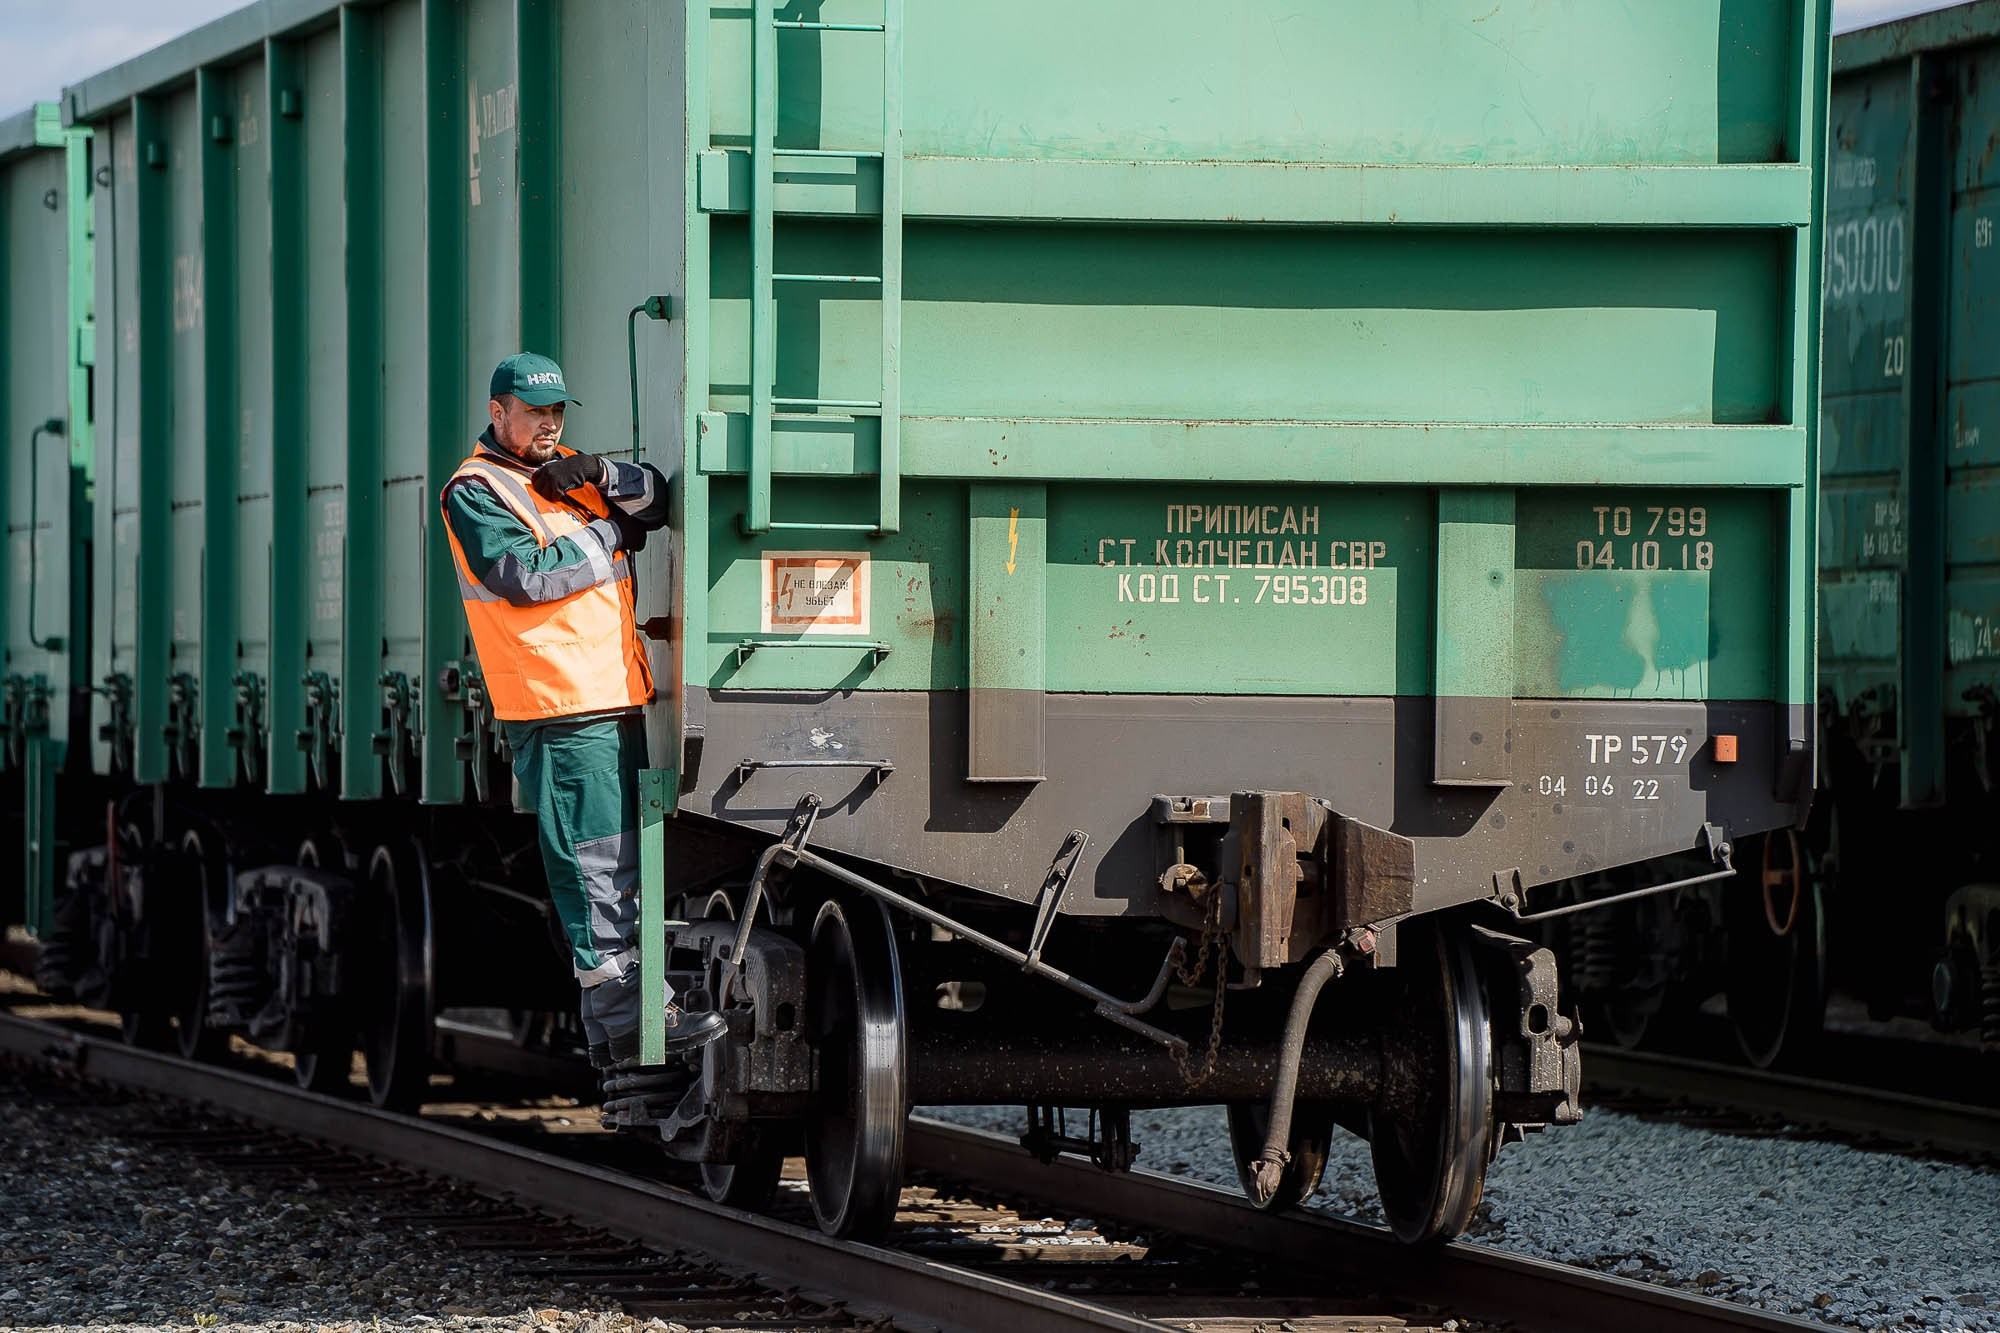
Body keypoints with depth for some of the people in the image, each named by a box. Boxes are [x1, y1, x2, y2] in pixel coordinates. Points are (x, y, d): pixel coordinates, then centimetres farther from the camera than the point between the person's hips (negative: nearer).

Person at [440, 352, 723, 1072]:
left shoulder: (567, 472, 21)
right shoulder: (476, 491, -4)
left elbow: (663, 498, 16)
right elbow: (524, 574, -17)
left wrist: (603, 476, -3)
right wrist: (610, 535, -7)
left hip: (617, 696, 9)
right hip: (558, 703, -9)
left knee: (626, 860, 11)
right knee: (597, 865, -11)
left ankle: (614, 1030, 17)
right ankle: (626, 1021, -13)